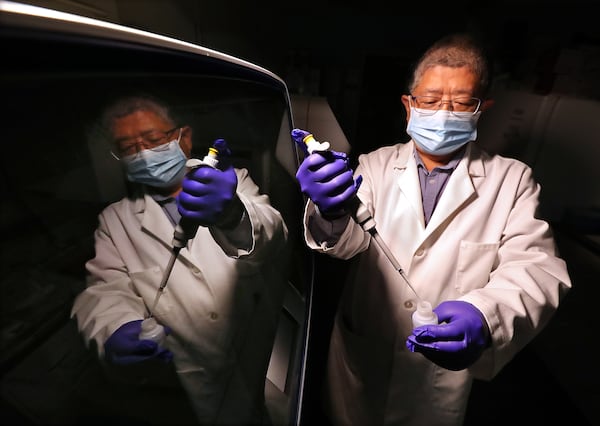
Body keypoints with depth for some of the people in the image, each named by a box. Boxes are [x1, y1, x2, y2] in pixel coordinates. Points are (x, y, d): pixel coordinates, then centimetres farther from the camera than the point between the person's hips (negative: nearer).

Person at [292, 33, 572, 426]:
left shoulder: (512, 180, -4)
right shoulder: (375, 165, -4)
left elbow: (536, 265, -14)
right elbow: (350, 240, -16)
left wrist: (485, 316, -36)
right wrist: (331, 214, -41)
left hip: (444, 378, 0)